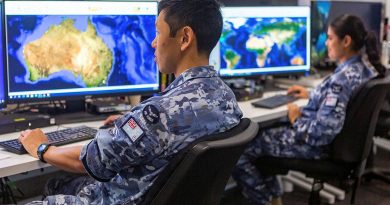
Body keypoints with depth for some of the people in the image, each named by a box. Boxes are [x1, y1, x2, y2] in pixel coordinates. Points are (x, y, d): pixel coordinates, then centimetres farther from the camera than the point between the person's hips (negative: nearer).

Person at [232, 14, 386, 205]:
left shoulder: (343, 78, -30)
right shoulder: (365, 65, 0)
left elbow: (322, 131, -34)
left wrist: (297, 120, -16)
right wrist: (311, 94, 17)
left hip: (316, 142, -10)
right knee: (264, 131, 24)